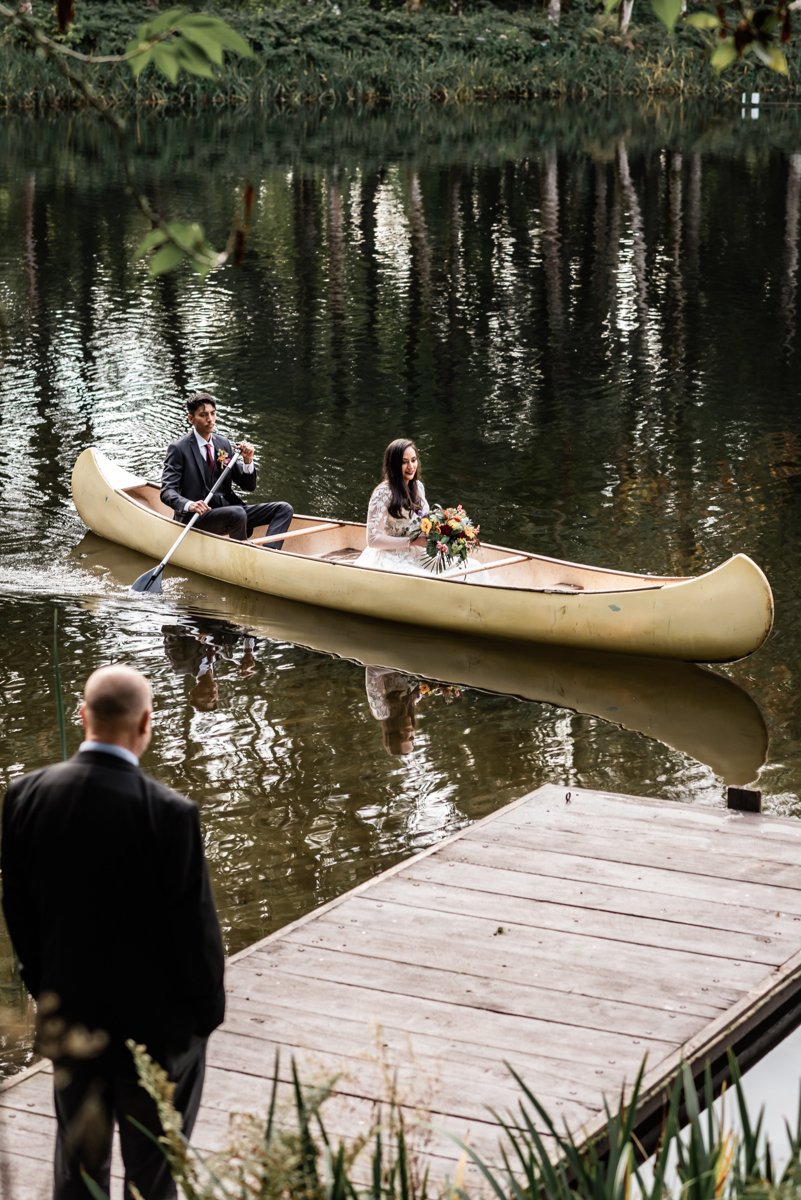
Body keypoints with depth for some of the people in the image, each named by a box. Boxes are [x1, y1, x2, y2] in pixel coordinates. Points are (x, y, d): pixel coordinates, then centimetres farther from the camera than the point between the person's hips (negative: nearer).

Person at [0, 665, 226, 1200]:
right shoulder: (169, 812, -24)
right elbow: (194, 923, -16)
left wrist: (45, 986, 15)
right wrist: (207, 1010, 0)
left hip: (68, 1013, 4)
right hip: (154, 1017, -4)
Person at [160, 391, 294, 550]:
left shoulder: (223, 443, 12)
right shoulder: (179, 449, -6)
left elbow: (248, 487, 13)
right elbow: (167, 491, -14)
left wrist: (247, 461, -8)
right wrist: (189, 505, -35)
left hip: (227, 509, 7)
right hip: (197, 517, -7)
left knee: (284, 509, -8)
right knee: (237, 513, -37)